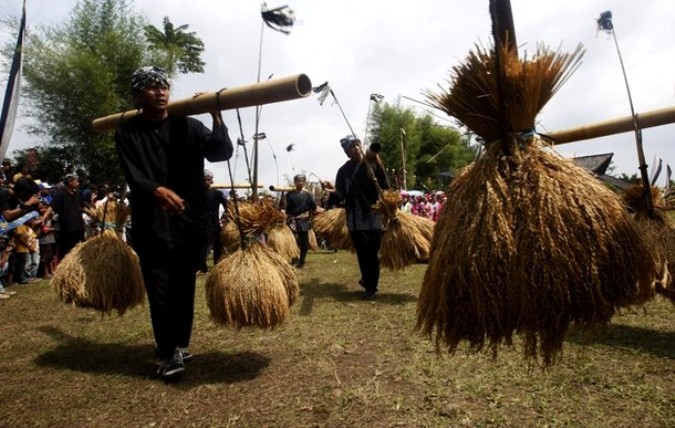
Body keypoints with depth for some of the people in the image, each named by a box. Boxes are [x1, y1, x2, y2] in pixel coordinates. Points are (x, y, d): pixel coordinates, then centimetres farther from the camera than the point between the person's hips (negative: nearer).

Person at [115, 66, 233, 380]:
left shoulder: (188, 126, 5)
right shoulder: (127, 133, 4)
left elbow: (222, 152, -7)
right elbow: (132, 176, -10)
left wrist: (216, 118, -23)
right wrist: (157, 191, -31)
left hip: (189, 220, 1)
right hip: (151, 224, -1)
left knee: (184, 286, 9)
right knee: (160, 289, -3)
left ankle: (178, 344, 26)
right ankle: (170, 352, 9)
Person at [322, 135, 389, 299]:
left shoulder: (373, 164, 0)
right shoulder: (344, 170, 7)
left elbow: (385, 187, -8)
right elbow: (341, 195, 4)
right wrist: (332, 188, -17)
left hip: (373, 214, -1)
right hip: (355, 218, 2)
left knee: (373, 252, 3)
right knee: (362, 253, 4)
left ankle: (370, 285, 20)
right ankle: (369, 284, 17)